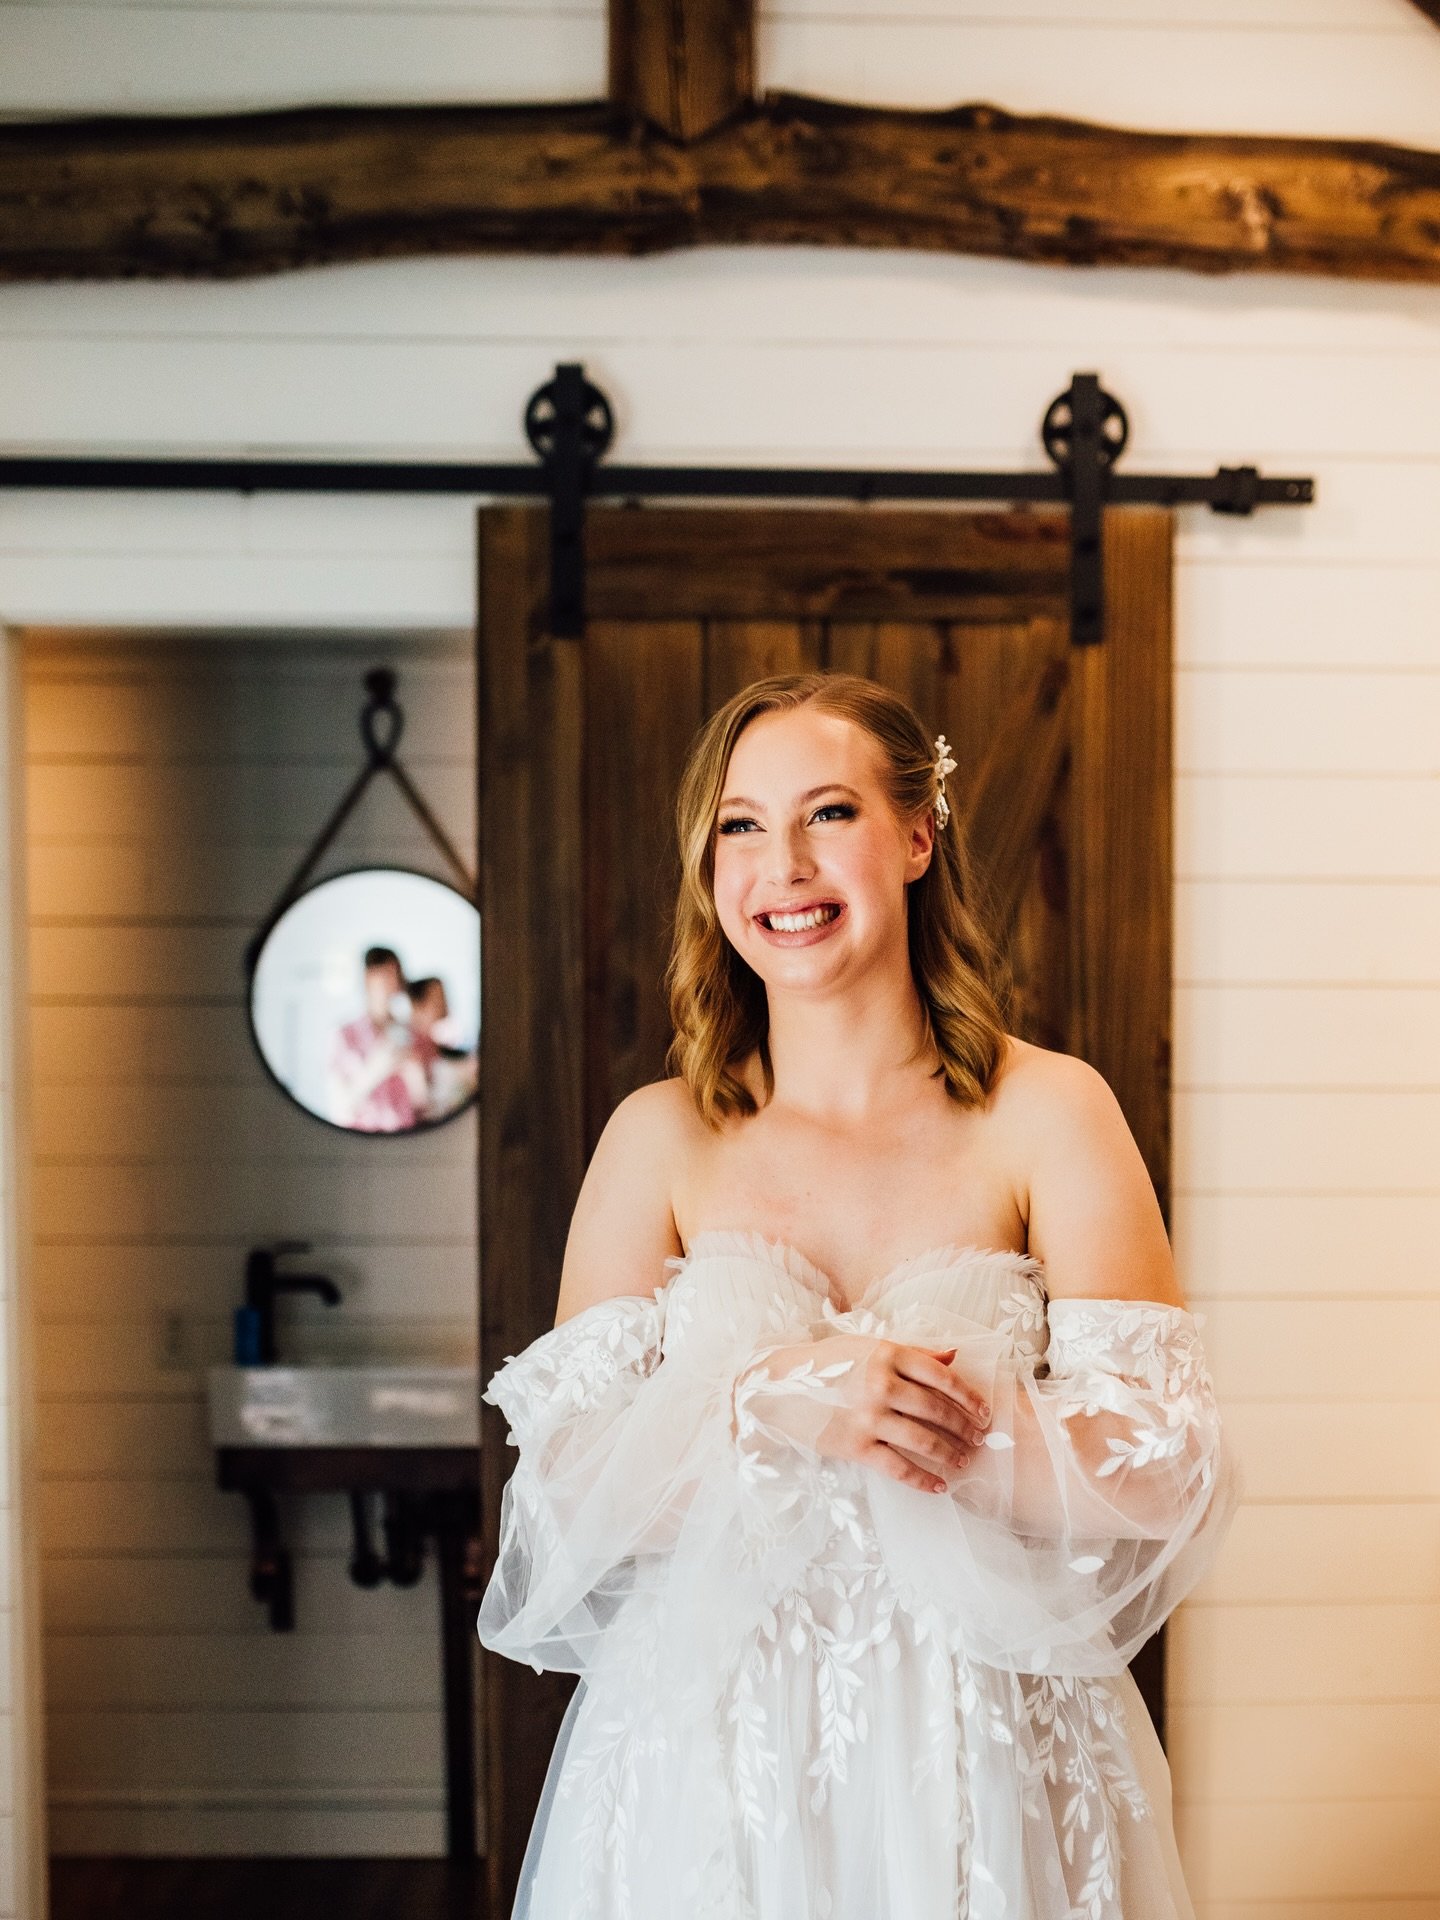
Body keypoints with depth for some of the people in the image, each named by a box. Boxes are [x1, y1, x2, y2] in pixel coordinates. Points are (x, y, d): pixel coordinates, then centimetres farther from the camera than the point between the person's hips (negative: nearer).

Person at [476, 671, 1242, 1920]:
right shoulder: (659, 1138, 1)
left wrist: (899, 1412, -21)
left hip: (979, 1768, -1)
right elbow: (567, 1480, -6)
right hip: (705, 1759, 1)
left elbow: (1160, 1473, -10)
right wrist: (774, 1400, -22)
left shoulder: (1048, 1114, -3)